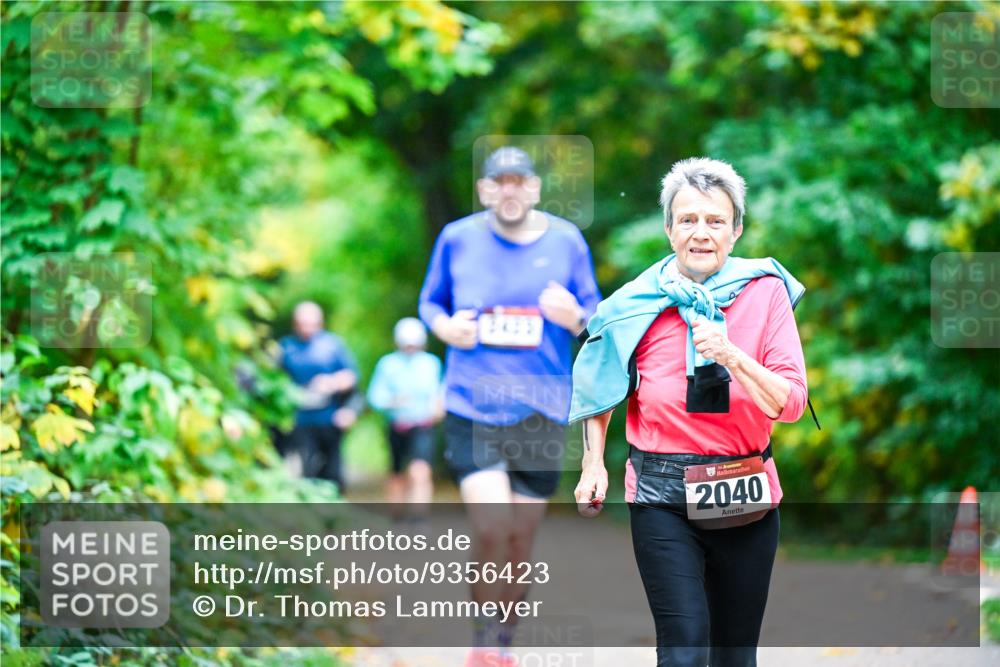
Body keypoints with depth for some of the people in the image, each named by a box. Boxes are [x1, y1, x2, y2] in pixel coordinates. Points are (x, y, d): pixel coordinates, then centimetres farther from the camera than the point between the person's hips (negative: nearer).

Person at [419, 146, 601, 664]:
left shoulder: (565, 240, 4)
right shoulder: (456, 238, 3)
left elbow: (596, 320, 10)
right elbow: (430, 301, 16)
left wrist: (575, 318, -13)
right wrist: (446, 327, -6)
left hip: (542, 411, 2)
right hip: (472, 406, -2)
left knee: (521, 536, 8)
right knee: (490, 528, -17)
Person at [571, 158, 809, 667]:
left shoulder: (765, 292, -1)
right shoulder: (638, 304, -1)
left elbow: (791, 402, -7)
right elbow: (600, 389, 16)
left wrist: (732, 356, -20)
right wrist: (593, 465, 8)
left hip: (745, 495, 1)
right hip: (663, 496, -1)